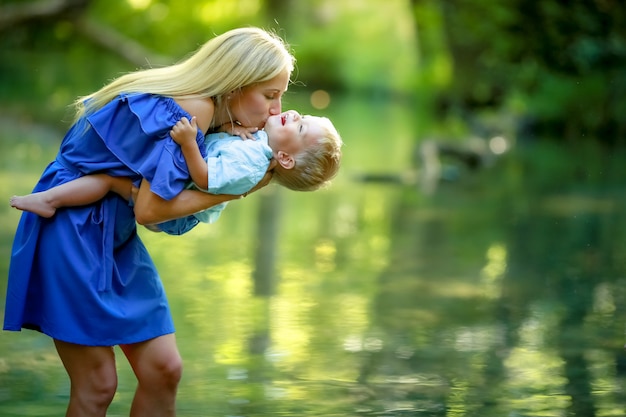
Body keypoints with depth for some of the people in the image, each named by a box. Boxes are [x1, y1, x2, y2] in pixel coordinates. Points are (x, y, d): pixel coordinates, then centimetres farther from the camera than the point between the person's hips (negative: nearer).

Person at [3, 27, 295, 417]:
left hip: (117, 238, 9)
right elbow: (150, 209, -25)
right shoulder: (194, 107, -23)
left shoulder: (209, 110, 5)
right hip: (70, 234, -9)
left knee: (163, 368, 4)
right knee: (97, 384, -6)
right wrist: (233, 189, -17)